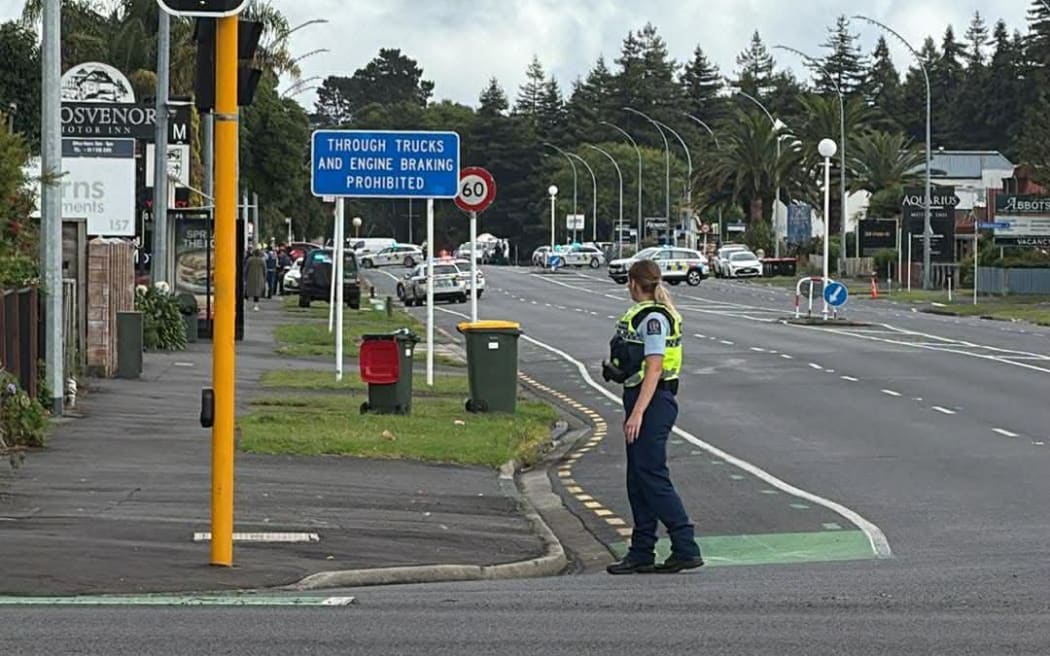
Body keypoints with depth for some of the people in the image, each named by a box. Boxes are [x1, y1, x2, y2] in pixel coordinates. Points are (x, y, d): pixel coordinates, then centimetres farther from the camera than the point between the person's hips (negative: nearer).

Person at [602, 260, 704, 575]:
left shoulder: (654, 318, -15)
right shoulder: (644, 315, 15)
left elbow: (654, 369, -21)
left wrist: (637, 413, -24)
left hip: (653, 404, -10)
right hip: (644, 403, 10)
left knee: (652, 477, -10)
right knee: (638, 480, 11)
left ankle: (686, 549, -9)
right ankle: (641, 554, 15)